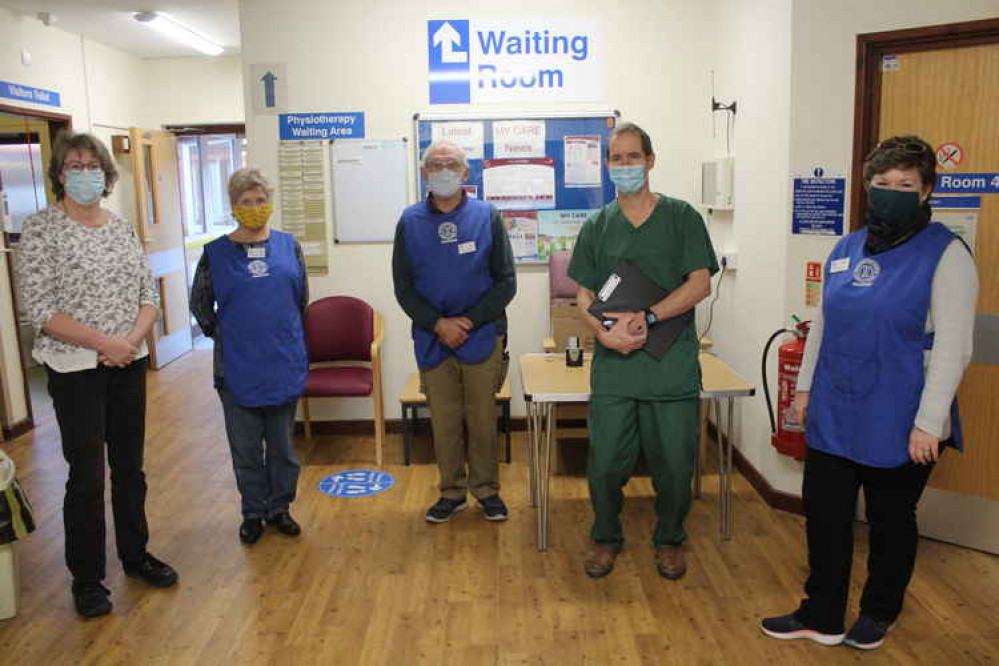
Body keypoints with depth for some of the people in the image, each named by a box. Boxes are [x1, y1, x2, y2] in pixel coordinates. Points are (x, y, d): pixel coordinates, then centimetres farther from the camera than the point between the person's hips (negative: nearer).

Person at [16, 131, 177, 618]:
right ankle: (86, 579, 20)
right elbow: (39, 310, -14)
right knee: (87, 476, 3)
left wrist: (133, 340, -11)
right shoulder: (40, 229, -8)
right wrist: (106, 342, -18)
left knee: (130, 467, 15)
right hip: (76, 371, -5)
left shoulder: (123, 228, 7)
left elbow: (149, 294, 7)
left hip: (129, 364, 5)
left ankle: (135, 555, 32)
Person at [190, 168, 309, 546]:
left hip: (285, 365, 1)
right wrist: (221, 335, 4)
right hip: (238, 370, -1)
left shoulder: (289, 246, 3)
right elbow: (200, 304, 8)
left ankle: (279, 508, 29)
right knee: (246, 448, 10)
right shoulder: (216, 252, -2)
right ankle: (253, 513, 26)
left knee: (282, 445, 12)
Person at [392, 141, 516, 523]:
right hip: (432, 340, 1)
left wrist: (469, 321, -11)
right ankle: (452, 492, 26)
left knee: (483, 420, 8)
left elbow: (506, 281, -1)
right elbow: (404, 288, 3)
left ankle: (486, 489, 26)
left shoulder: (487, 216, 0)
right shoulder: (410, 222, 3)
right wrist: (437, 324, -11)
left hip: (482, 336, -1)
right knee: (443, 422, 9)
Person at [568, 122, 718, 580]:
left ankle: (669, 540, 32)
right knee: (605, 464, 4)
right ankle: (606, 538, 29)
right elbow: (584, 296, 7)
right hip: (613, 365, 1)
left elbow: (700, 284, -5)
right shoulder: (597, 227, 10)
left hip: (672, 365, -1)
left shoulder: (681, 217, 3)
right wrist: (606, 333, -14)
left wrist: (647, 318, -16)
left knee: (674, 464, 7)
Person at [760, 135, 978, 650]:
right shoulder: (847, 248, 6)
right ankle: (822, 617, 27)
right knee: (824, 512, 11)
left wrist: (928, 421, -18)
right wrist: (806, 385, 14)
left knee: (890, 519, 14)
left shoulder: (945, 254, -11)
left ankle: (879, 613, 36)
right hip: (834, 415, 5)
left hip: (896, 424, -5)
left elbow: (953, 347, -15)